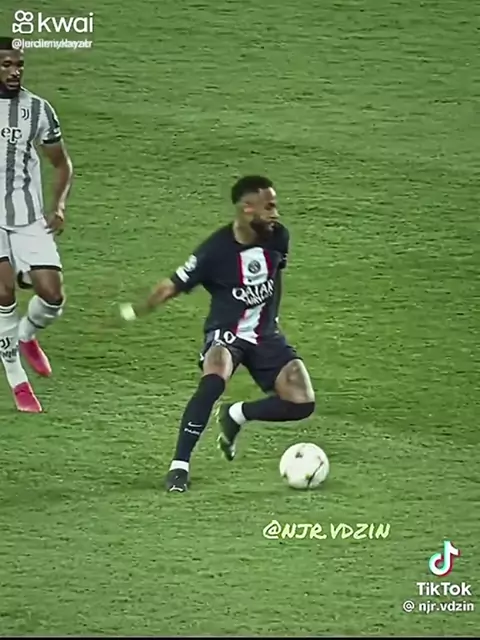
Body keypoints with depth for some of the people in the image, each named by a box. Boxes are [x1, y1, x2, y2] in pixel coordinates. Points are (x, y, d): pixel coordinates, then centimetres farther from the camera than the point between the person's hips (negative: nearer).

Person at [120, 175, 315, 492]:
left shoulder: (277, 237, -8)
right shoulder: (216, 250, -22)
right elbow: (174, 285, -13)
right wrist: (137, 310, -16)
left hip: (266, 335, 5)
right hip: (226, 334, -5)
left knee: (302, 404, -10)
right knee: (212, 382, -36)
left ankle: (235, 416, 17)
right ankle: (180, 465, -25)